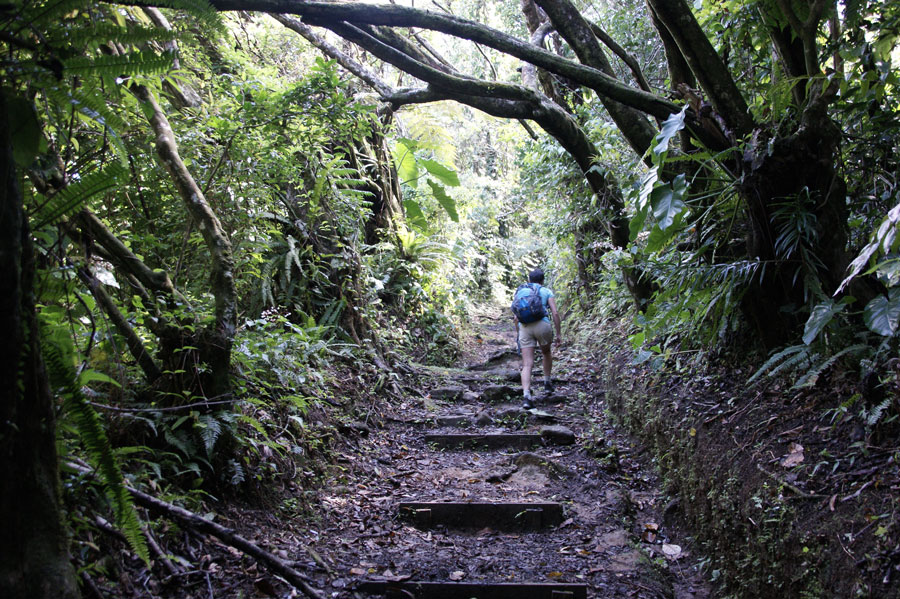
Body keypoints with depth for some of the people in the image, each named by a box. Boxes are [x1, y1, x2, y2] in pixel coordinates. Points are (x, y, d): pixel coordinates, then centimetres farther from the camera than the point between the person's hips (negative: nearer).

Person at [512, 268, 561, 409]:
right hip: (542, 325, -1)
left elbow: (515, 317, 16)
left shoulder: (520, 292, 22)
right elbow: (555, 313, 3)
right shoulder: (546, 291, 15)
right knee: (546, 353, 30)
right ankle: (547, 383, 34)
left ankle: (527, 397, -19)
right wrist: (558, 334, 7)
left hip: (525, 327, 1)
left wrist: (518, 334, 25)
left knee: (527, 364, -4)